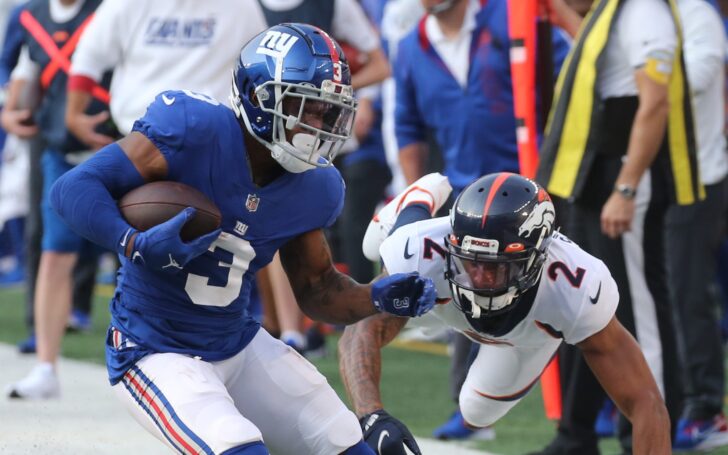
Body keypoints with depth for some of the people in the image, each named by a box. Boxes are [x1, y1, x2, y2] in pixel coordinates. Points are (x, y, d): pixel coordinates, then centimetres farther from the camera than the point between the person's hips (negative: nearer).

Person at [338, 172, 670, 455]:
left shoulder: (575, 292, -49)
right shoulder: (423, 252, -48)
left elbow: (645, 403, -47)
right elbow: (363, 330, -58)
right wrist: (372, 416, -77)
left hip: (540, 318, 0)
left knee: (478, 413, 21)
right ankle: (416, 208, 55)